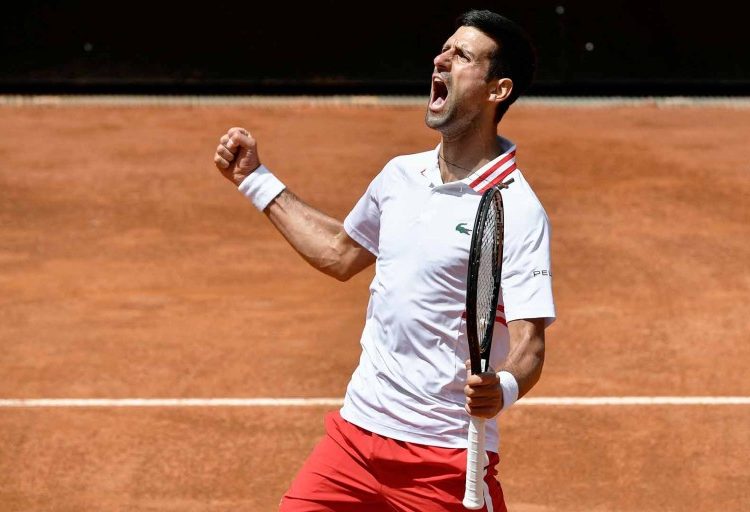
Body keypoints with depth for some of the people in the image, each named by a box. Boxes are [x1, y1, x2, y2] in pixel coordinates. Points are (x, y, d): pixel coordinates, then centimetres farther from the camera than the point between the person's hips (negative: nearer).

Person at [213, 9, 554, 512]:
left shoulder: (517, 212, -13)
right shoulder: (401, 175, 9)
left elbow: (528, 342, -19)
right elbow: (342, 254, 27)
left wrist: (502, 387, -40)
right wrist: (257, 181, 29)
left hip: (447, 460, -6)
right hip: (356, 431, 6)